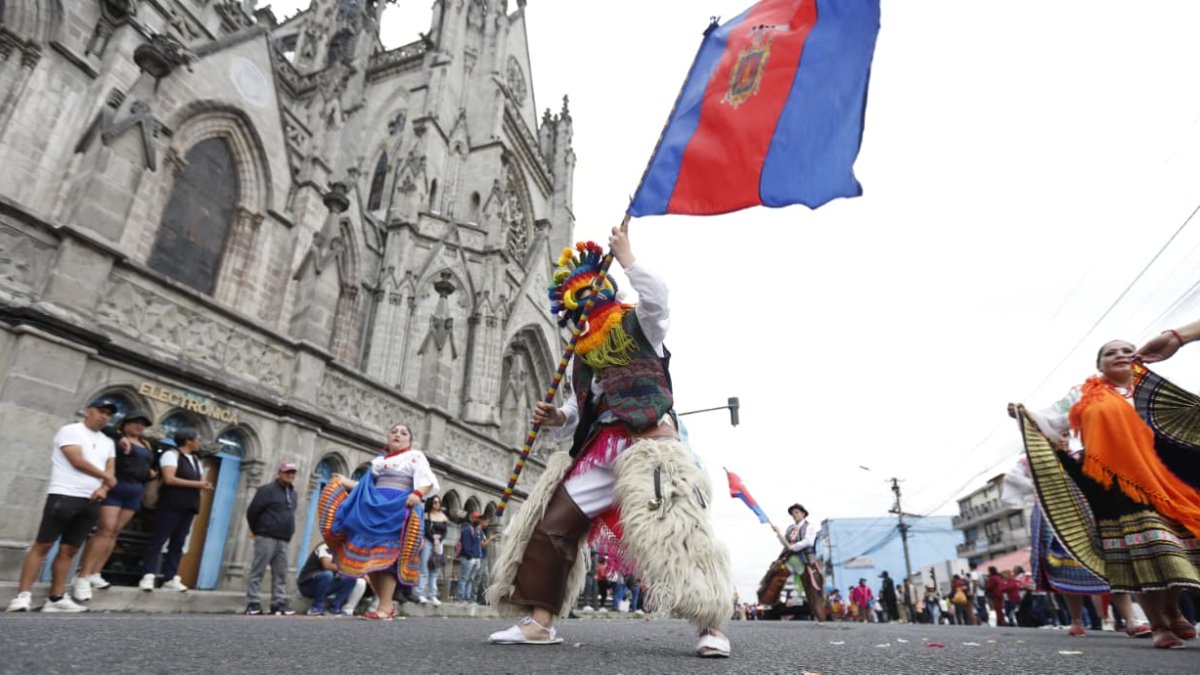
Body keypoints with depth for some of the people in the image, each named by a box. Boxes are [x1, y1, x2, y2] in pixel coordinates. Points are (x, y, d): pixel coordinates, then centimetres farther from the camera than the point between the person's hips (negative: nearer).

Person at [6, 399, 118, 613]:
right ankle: (23, 595, -3)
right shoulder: (70, 430, -1)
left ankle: (56, 598, 6)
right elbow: (77, 461, -10)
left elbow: (111, 470, 13)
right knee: (43, 545, -6)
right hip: (64, 495, -5)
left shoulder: (108, 442, 19)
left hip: (91, 502, 6)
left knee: (69, 550, 5)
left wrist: (103, 488, -7)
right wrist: (105, 476, 0)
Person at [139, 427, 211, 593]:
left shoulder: (196, 460, 19)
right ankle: (148, 576, -2)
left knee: (178, 543, 7)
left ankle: (170, 578, 10)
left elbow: (201, 481, 20)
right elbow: (169, 479, -18)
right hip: (171, 506, -8)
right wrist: (196, 484, -16)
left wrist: (205, 486, -5)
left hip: (188, 507, 8)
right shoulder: (171, 455, -6)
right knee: (158, 540, -5)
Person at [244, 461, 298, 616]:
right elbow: (252, 511, -8)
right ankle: (252, 603, 1)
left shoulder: (293, 493, 16)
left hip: (283, 541, 7)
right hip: (266, 538, -7)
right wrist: (256, 530, 3)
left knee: (281, 574, 5)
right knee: (257, 572, -4)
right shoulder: (268, 490, -6)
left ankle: (278, 603, 8)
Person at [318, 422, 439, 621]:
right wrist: (347, 483, 19)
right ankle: (388, 603, 12)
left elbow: (427, 481, -10)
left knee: (386, 557, -12)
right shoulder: (379, 459, 22)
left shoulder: (415, 456, 4)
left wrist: (417, 494, -28)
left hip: (398, 510, -6)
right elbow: (369, 486, 23)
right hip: (374, 508, 6)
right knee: (369, 556, 1)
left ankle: (384, 608, -10)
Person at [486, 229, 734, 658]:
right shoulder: (581, 355, 24)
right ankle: (539, 622, 12)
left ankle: (711, 627, -12)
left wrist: (625, 256, -1)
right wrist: (558, 419, 4)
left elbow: (657, 295, -13)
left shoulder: (637, 326, 9)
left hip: (648, 441, -7)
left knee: (671, 527, -21)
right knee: (552, 523, 3)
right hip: (600, 450, 7)